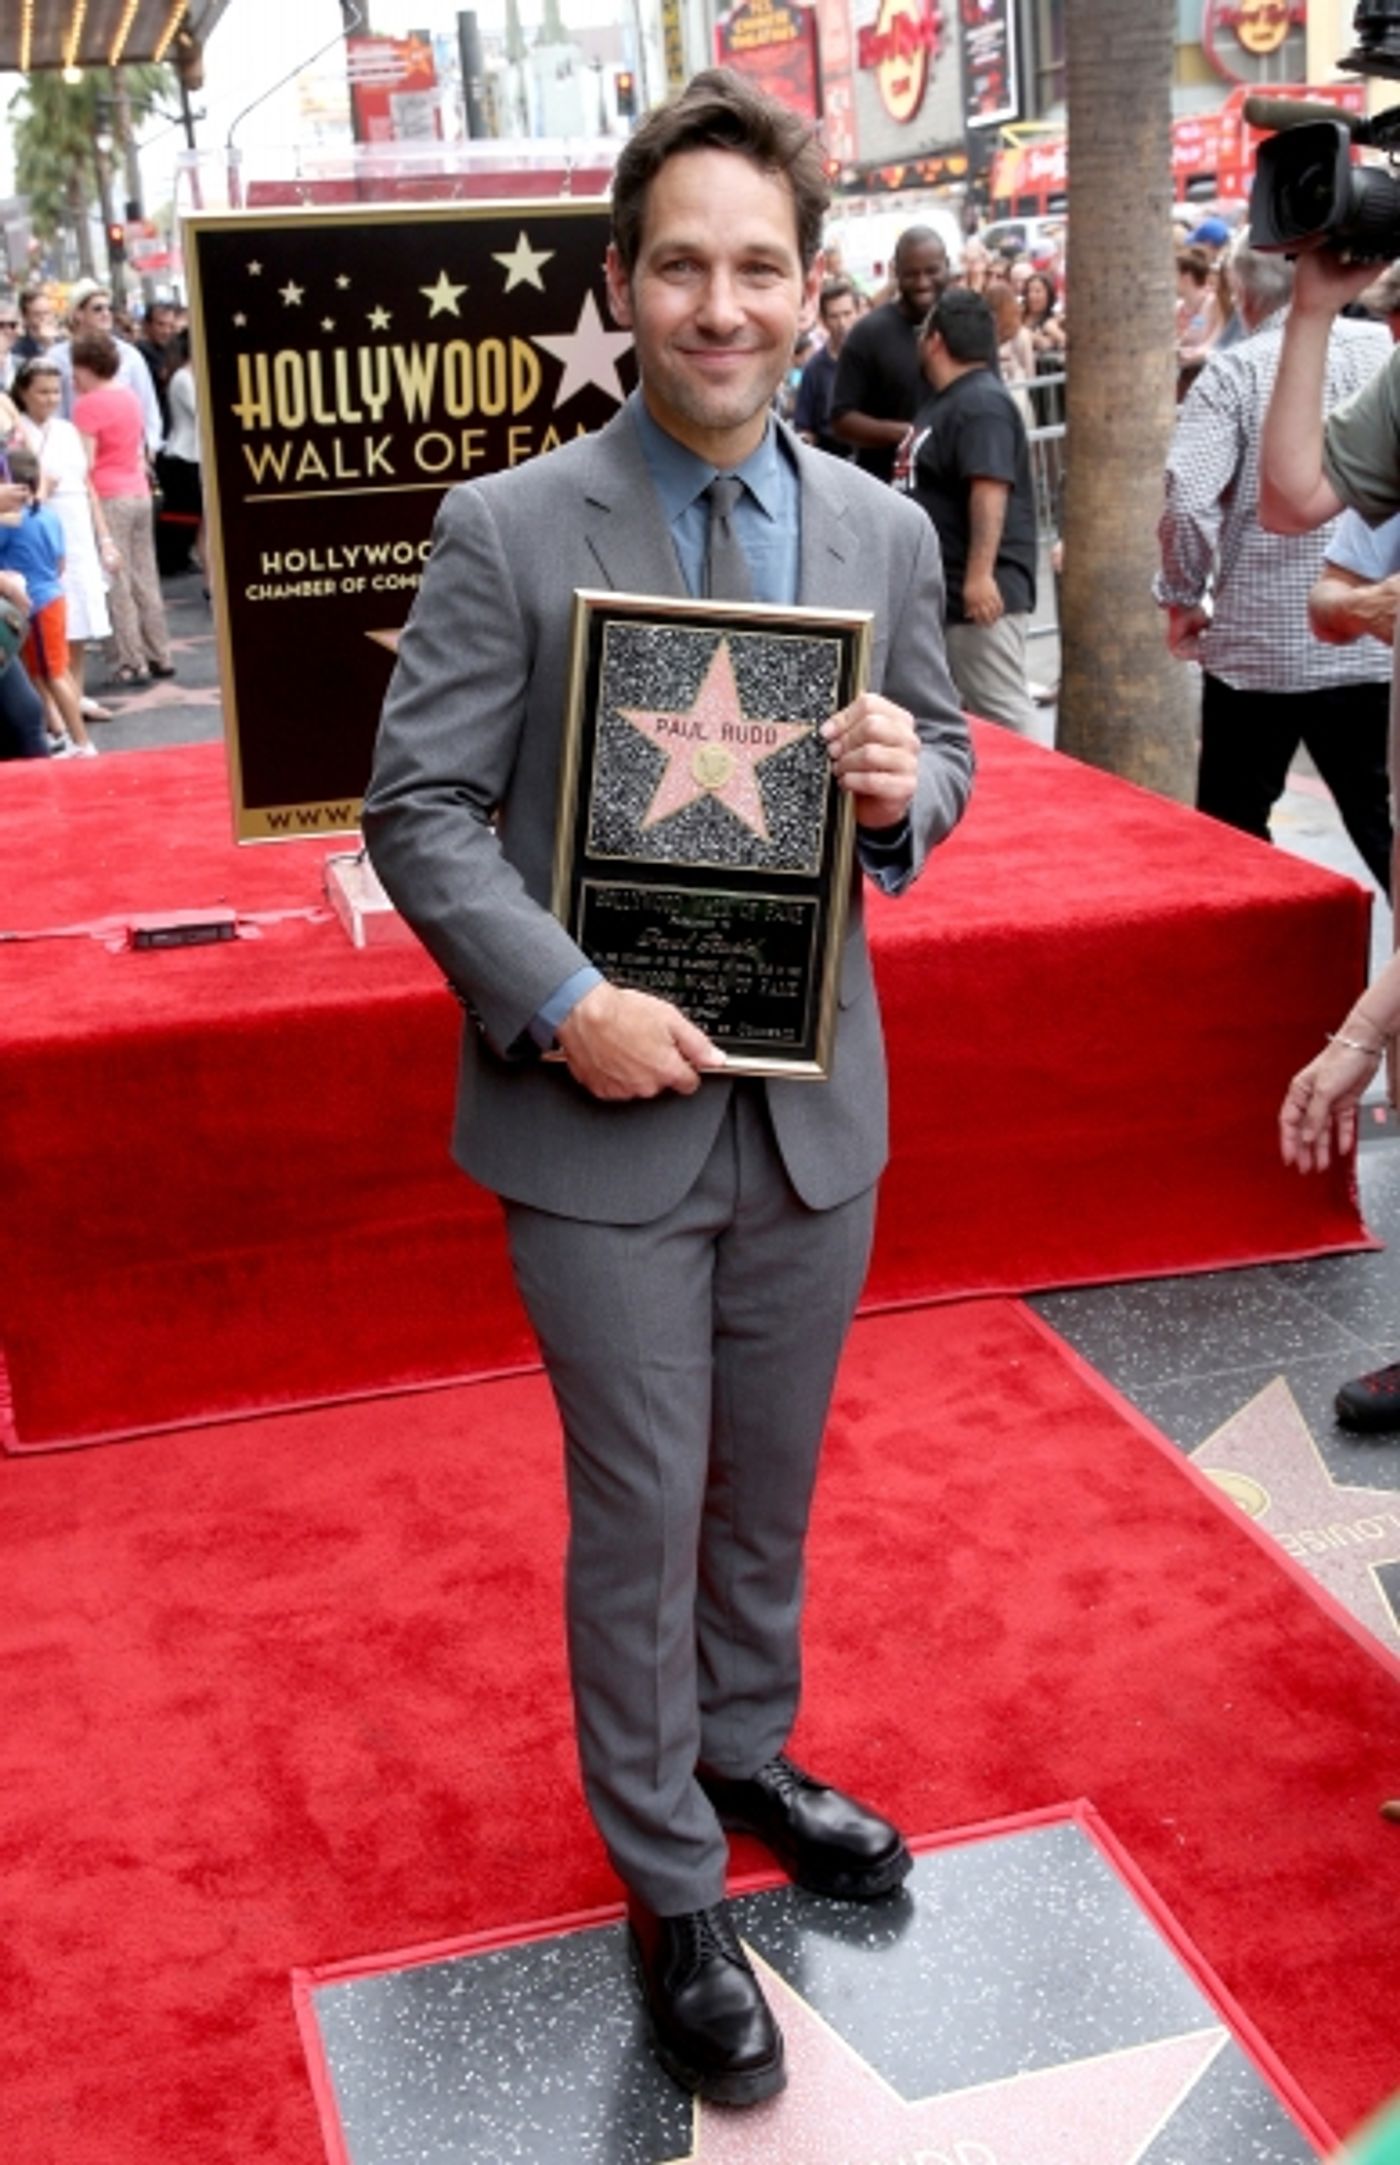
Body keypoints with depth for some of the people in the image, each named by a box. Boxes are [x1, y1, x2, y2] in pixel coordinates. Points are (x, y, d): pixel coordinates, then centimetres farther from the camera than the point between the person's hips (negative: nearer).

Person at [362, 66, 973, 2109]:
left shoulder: (884, 530, 2)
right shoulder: (506, 529, -10)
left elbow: (943, 757, 13)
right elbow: (420, 808, -9)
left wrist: (906, 784, -12)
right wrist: (564, 1002, -21)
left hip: (815, 1108, 4)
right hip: (604, 1118, -4)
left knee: (770, 1485, 20)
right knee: (641, 1515, 8)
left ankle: (746, 1751, 47)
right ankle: (671, 1888, 29)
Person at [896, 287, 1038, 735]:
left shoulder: (981, 403, -16)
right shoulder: (947, 401, 17)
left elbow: (990, 490, -25)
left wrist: (980, 574, -29)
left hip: (978, 593, -11)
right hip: (946, 589, 11)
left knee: (1001, 712, -9)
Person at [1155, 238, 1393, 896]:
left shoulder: (1235, 372, -7)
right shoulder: (1382, 350, 2)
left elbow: (1188, 500, -18)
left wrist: (1184, 596, -4)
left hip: (1258, 643, -2)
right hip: (1374, 640, 3)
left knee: (1231, 826, 13)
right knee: (1380, 822, 10)